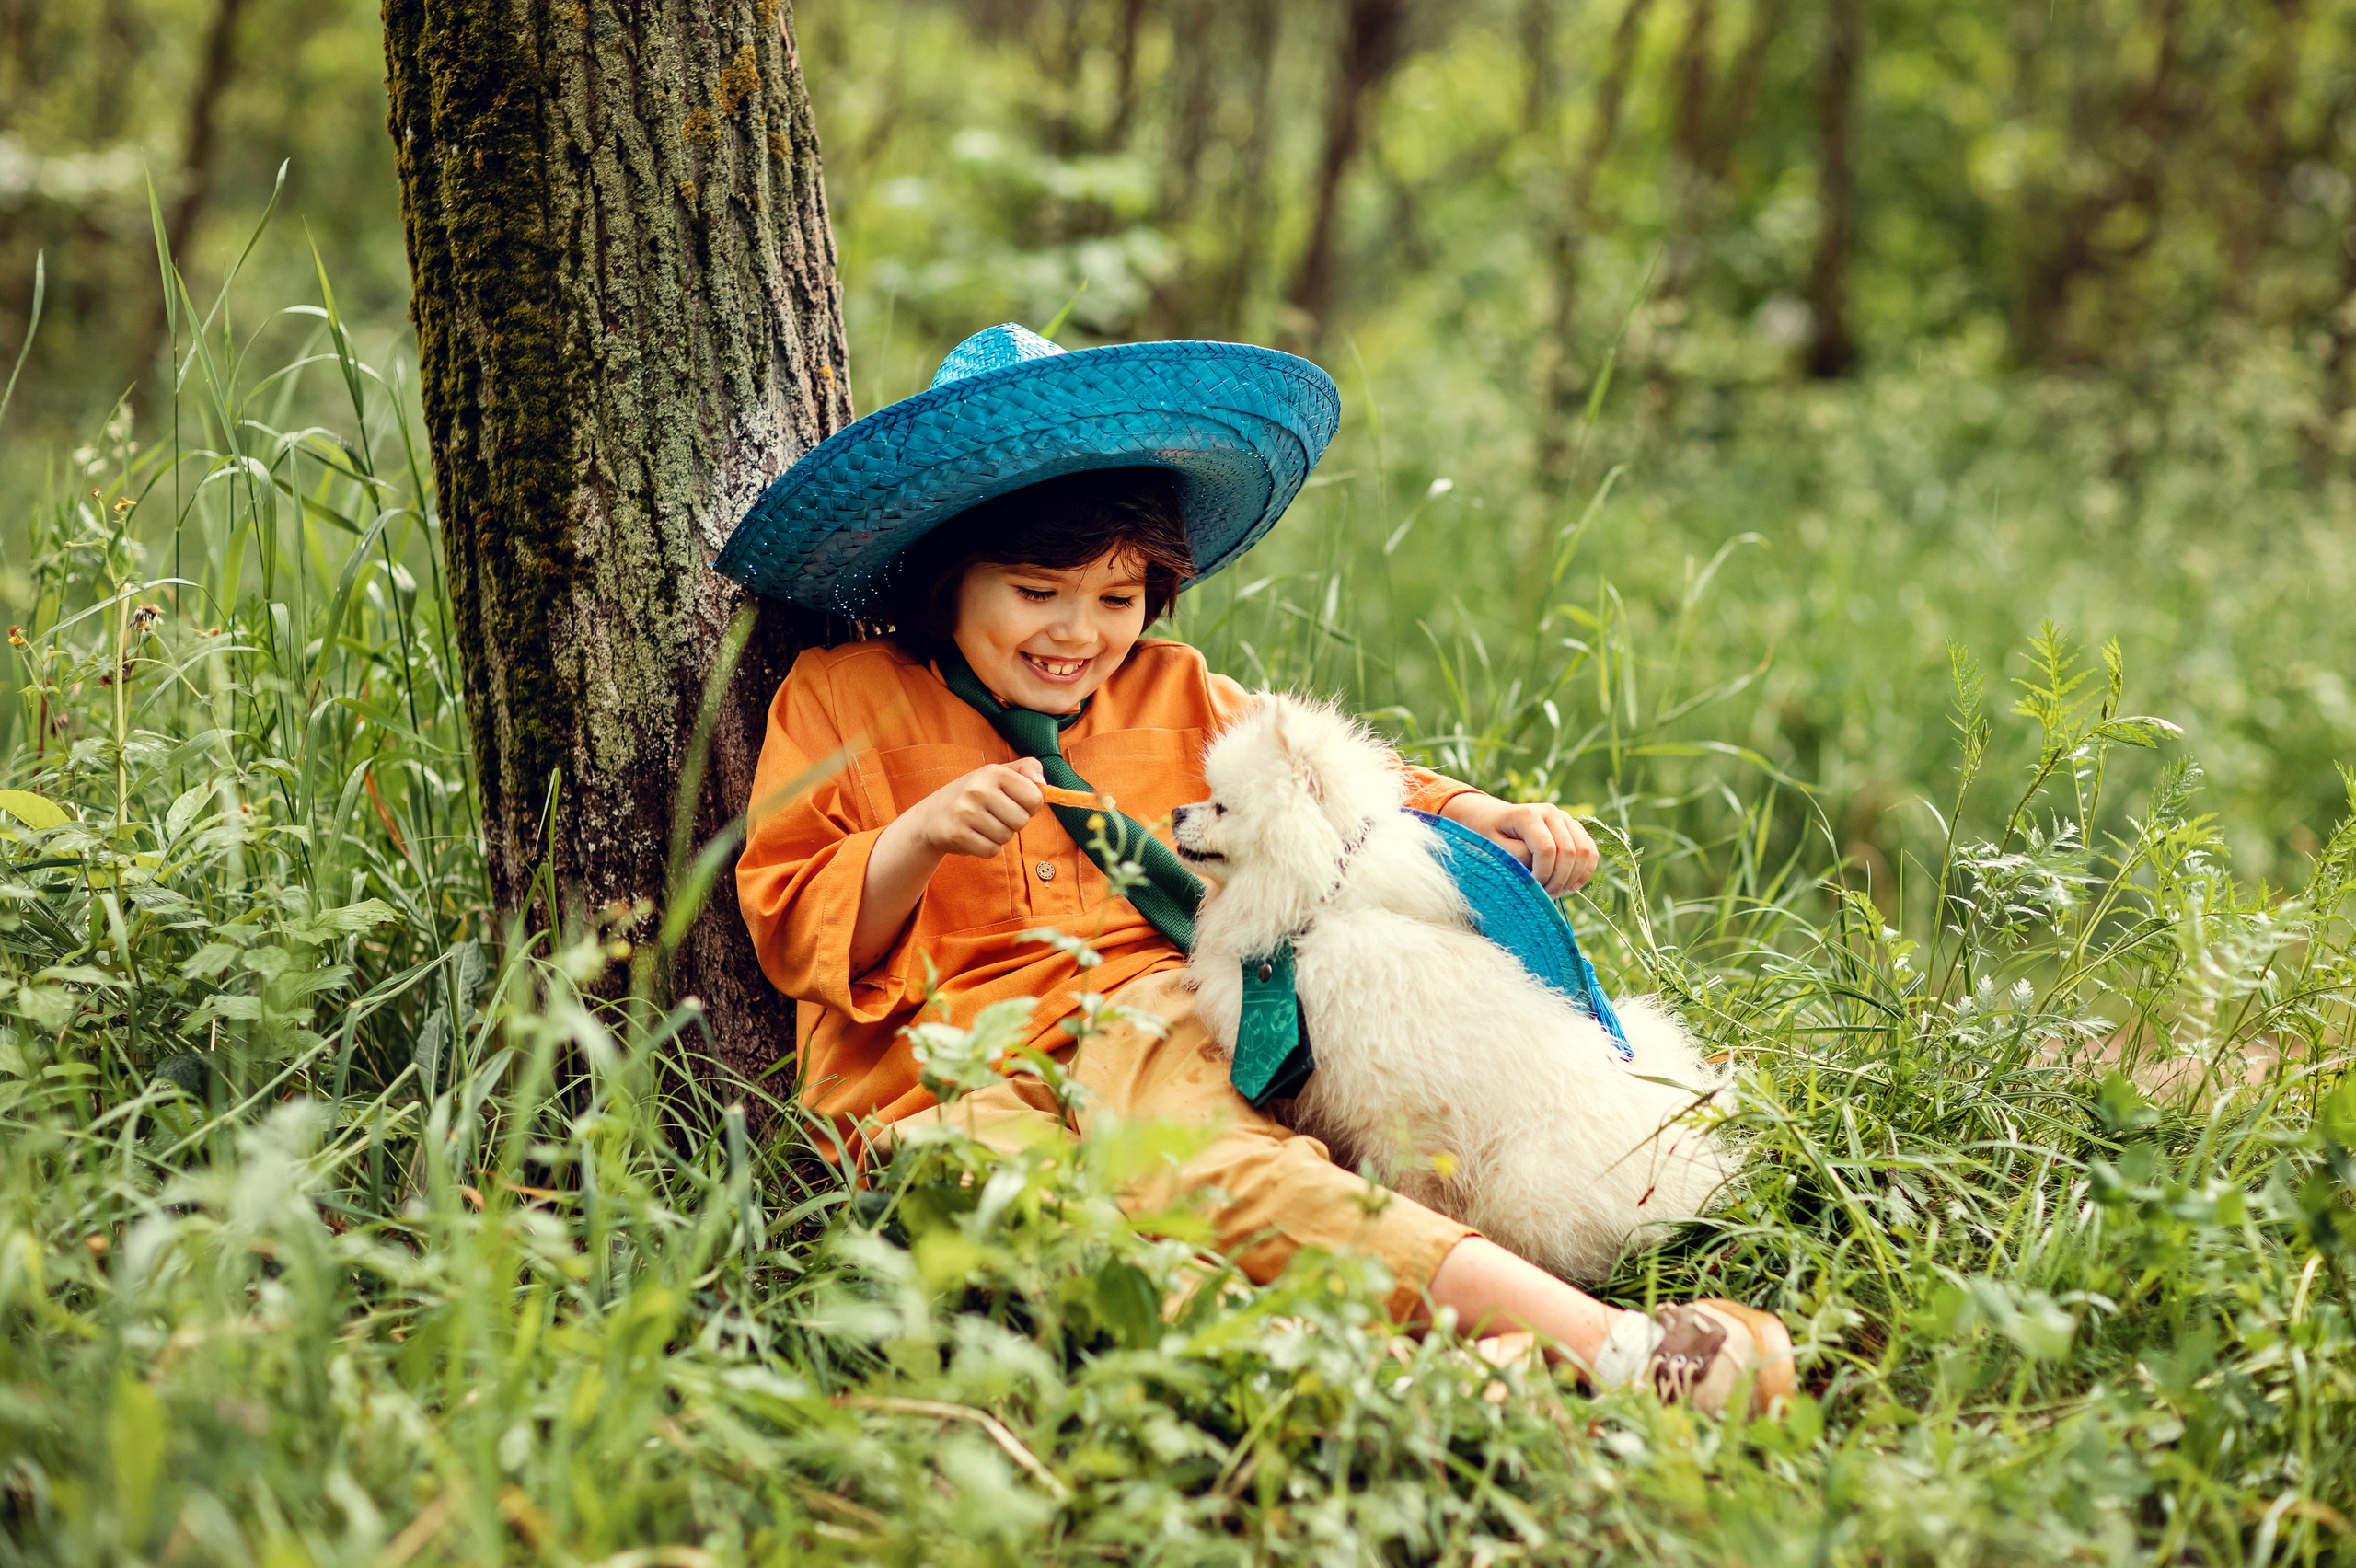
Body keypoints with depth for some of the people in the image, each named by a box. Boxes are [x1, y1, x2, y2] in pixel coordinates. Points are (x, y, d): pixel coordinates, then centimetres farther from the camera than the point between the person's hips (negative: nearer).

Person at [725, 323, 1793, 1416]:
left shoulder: (1172, 695, 22)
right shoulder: (839, 701, 11)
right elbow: (791, 933, 6)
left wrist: (1485, 820, 10)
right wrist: (919, 838, -12)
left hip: (1152, 1027, 3)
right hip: (955, 1080, -3)